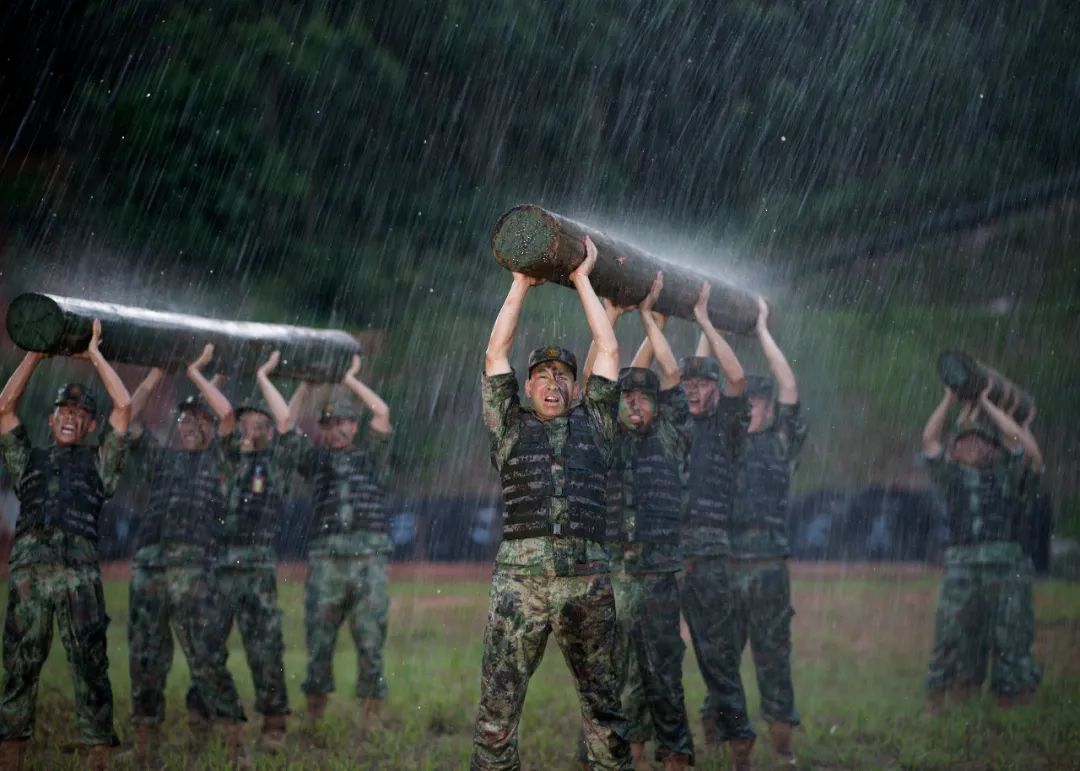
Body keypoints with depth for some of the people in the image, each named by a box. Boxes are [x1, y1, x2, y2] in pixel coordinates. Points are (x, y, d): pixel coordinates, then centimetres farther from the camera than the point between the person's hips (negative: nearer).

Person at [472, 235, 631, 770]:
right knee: (498, 706, -5)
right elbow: (495, 355, 15)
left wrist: (582, 280, 24)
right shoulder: (511, 427, 17)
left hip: (588, 579, 1)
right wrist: (522, 284, 18)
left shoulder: (593, 423, 19)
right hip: (519, 576, -1)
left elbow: (610, 351, 19)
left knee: (603, 702, 3)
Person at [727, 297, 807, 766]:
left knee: (772, 654, 1)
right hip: (720, 564, 2)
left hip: (767, 566, -2)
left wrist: (760, 329, 1)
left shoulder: (781, 442, 7)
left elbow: (789, 387, -3)